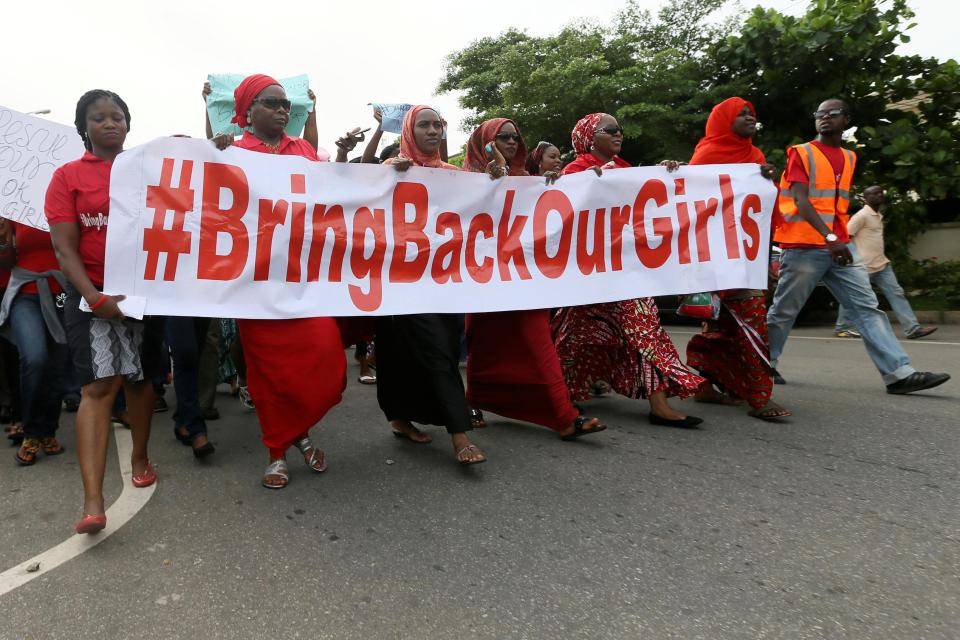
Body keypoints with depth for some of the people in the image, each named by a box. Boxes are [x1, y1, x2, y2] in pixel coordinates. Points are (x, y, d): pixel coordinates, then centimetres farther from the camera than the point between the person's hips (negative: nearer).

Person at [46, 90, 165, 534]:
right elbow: (64, 249, -3)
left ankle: (140, 456, 33)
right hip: (93, 293, -2)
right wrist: (96, 298, -16)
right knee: (99, 385, -10)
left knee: (139, 379, 12)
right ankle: (93, 502, -11)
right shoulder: (68, 176, 3)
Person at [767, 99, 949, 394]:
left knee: (867, 306, -1)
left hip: (841, 245, 6)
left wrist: (841, 238, 17)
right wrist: (829, 237, -28)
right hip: (804, 247, -6)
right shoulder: (801, 153, -3)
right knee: (784, 310, 1)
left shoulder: (849, 158, 17)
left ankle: (899, 372, -4)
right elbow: (801, 200, -16)